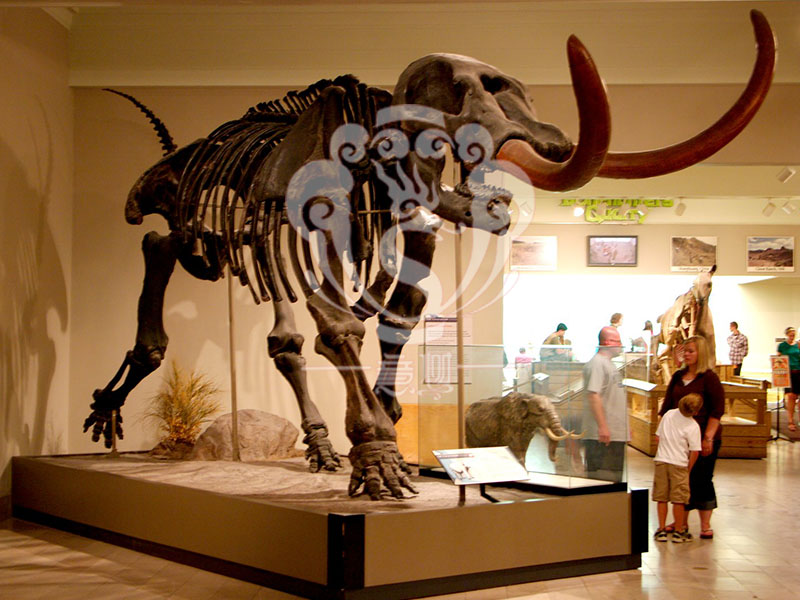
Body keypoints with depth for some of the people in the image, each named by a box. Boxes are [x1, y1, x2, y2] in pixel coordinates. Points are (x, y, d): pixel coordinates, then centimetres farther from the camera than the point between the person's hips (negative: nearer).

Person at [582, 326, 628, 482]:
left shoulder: (608, 364, 19)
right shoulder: (597, 364, -13)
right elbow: (593, 395, -22)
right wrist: (602, 426, -26)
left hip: (616, 433, 10)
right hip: (602, 434, -10)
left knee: (614, 479, 13)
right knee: (601, 479, -8)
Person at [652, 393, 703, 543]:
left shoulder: (669, 414, 2)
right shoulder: (693, 426, -11)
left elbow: (658, 436, 8)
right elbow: (694, 451, -12)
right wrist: (688, 469, 1)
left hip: (661, 459, 4)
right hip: (679, 463, -4)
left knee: (661, 497, 10)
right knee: (678, 500, 5)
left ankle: (662, 530, 13)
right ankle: (678, 531, 12)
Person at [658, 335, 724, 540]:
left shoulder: (709, 378, -8)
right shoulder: (678, 376, 10)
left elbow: (717, 410, -11)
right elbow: (667, 406, 13)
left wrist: (708, 438, -16)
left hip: (702, 438, -5)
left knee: (701, 480, 0)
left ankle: (705, 525, 11)